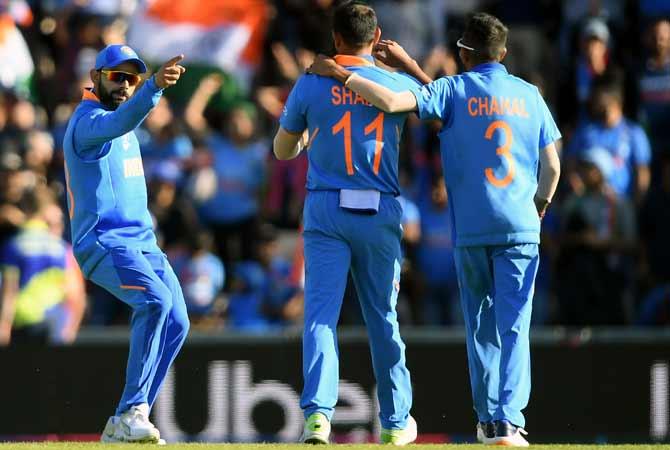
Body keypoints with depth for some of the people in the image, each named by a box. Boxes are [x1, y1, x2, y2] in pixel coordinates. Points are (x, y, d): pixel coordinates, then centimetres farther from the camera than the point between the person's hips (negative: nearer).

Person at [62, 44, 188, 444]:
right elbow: (120, 122, -35)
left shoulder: (120, 123, 19)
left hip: (141, 242, 10)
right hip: (104, 243, -10)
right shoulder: (88, 121, -13)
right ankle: (133, 411, -29)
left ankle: (124, 426, 6)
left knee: (175, 324, 1)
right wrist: (155, 87, -52)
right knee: (154, 300, -30)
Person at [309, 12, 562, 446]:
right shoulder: (529, 95, 8)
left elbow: (392, 101, -17)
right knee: (514, 326, -2)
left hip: (470, 230, -1)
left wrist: (342, 74, -6)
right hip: (520, 229, 1)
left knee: (481, 324, 13)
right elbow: (552, 167, 7)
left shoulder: (454, 90, -1)